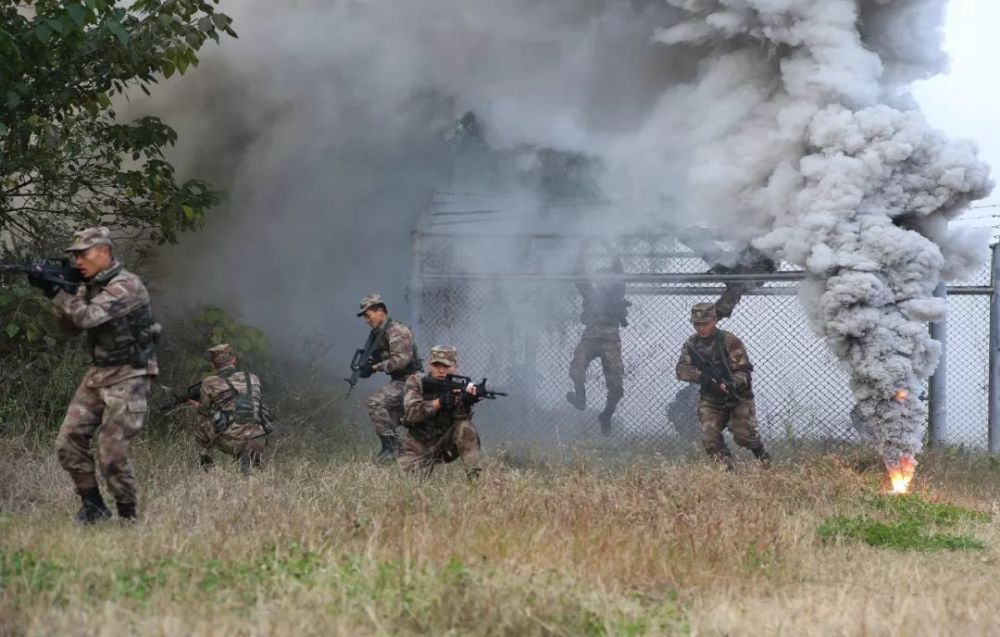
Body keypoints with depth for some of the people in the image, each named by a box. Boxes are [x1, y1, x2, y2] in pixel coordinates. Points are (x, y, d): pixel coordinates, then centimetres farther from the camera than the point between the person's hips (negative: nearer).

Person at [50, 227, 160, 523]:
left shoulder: (126, 286, -18)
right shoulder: (90, 286, 10)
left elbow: (86, 317, -27)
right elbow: (70, 324, 8)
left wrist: (56, 291, -21)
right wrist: (53, 289, -6)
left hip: (128, 377, -8)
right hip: (97, 374, 8)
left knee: (113, 453, -11)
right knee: (68, 443, 1)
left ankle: (128, 516, 5)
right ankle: (93, 505, 13)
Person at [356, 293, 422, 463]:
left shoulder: (396, 331, -15)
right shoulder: (380, 333, 15)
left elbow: (401, 360, -25)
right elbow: (382, 359, 21)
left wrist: (375, 367, -19)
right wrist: (367, 365, 1)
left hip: (408, 381, -10)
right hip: (398, 382, 10)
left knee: (375, 401, -26)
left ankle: (390, 445, -23)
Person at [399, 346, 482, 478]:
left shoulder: (458, 387, -6)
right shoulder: (416, 382, -10)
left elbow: (460, 417, -22)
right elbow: (411, 413, -25)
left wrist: (466, 403, -45)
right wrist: (438, 402, -38)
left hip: (445, 444, 0)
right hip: (417, 447, 0)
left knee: (465, 427, -25)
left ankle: (474, 477, -20)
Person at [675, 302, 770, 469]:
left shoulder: (730, 341, -14)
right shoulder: (691, 344, 0)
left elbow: (744, 371, -17)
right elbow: (681, 370, -10)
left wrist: (731, 384, -38)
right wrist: (701, 376, -29)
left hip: (738, 398, -4)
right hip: (711, 400, 4)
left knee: (743, 434, -12)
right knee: (709, 437, -14)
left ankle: (764, 459, 13)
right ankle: (725, 466, -1)